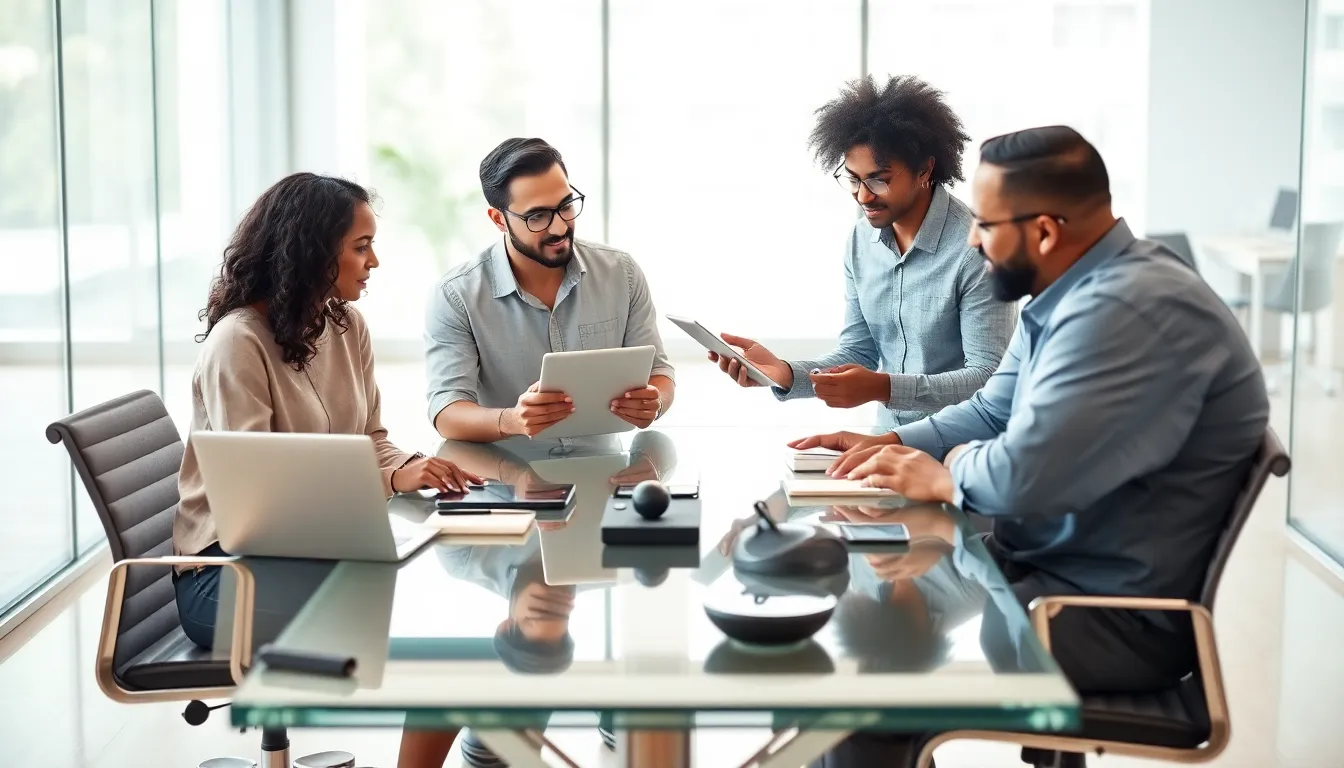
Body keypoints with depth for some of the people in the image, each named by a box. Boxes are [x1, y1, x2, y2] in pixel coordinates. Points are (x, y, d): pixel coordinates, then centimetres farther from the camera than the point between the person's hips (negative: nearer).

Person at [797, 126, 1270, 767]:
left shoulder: (1131, 309, -27)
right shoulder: (1073, 294, 8)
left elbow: (1024, 477, -32)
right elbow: (992, 413, 19)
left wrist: (947, 476, -10)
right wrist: (888, 446, 4)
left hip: (1118, 617, -10)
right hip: (1049, 562, 10)